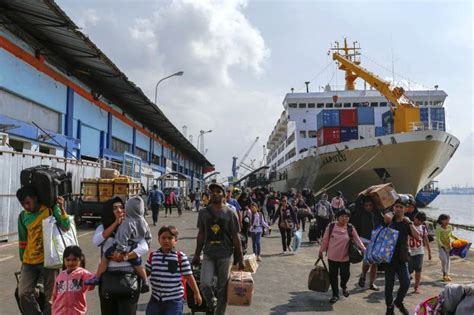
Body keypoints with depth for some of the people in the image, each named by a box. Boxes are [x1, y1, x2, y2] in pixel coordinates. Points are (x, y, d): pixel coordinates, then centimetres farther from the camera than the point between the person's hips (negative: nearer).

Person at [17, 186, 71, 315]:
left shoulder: (51, 209, -5)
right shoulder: (23, 216, 5)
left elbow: (66, 227, -13)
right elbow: (22, 240, 15)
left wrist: (61, 208, -25)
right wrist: (22, 260, 18)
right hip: (29, 262, 4)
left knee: (50, 296, 2)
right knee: (23, 293, -2)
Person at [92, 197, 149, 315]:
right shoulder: (103, 227, 7)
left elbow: (144, 248, -11)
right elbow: (96, 241, -15)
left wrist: (124, 257, -23)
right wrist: (116, 223, -14)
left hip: (128, 276, -2)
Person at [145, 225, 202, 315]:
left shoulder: (181, 257, -10)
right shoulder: (153, 256, 1)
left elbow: (189, 276, -5)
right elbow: (146, 272, 12)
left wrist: (196, 293, -2)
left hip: (174, 300, -4)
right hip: (156, 297, 4)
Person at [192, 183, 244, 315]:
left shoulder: (230, 213, -4)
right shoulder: (203, 212, 4)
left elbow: (235, 237, -2)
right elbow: (201, 235, 11)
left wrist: (240, 259, -2)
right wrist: (197, 255, 12)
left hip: (225, 255, -1)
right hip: (208, 254, 1)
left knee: (222, 288, 6)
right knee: (205, 284, -14)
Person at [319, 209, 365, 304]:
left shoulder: (351, 229, -5)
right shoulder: (331, 227, -5)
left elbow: (357, 240, -7)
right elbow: (325, 240, 2)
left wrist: (363, 249, -20)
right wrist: (321, 251, 6)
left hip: (345, 257, 0)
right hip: (332, 257, 1)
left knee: (345, 275, 2)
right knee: (333, 276, 7)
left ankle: (343, 286, 38)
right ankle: (335, 294, 23)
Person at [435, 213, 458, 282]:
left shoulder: (450, 227, 1)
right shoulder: (439, 229, -17)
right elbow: (438, 239, -19)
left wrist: (455, 238, 5)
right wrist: (442, 246, -28)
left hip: (448, 246, 5)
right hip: (441, 247, -5)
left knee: (448, 260, 9)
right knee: (444, 260, -10)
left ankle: (447, 274, 18)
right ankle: (444, 274, 9)